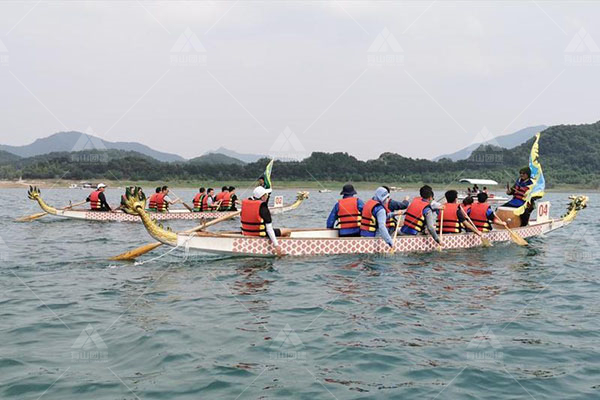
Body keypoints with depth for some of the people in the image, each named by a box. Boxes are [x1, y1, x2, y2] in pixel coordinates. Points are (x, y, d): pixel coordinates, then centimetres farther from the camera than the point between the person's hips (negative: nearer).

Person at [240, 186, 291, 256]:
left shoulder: (244, 204, -2)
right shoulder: (263, 208, -20)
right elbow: (269, 228, -22)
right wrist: (276, 245, -21)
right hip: (261, 235, -8)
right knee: (287, 232, 4)